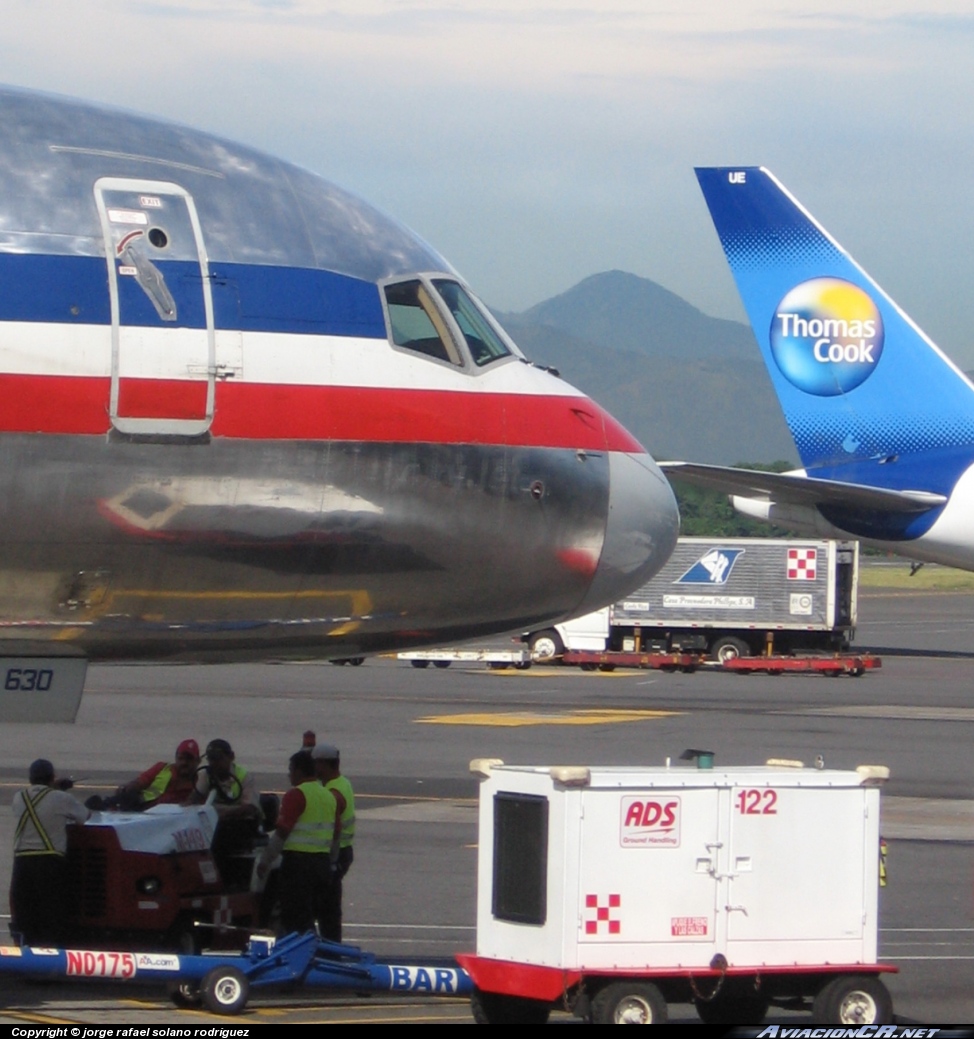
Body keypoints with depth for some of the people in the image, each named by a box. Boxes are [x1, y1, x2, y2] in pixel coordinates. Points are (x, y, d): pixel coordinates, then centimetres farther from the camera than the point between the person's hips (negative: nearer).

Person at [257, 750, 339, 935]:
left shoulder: (296, 795, -11)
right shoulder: (329, 796, 13)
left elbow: (282, 832, -15)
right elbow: (334, 835, 17)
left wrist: (264, 861, -9)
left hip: (297, 859, -8)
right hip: (323, 862, 8)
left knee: (294, 921, -5)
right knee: (309, 919, 15)